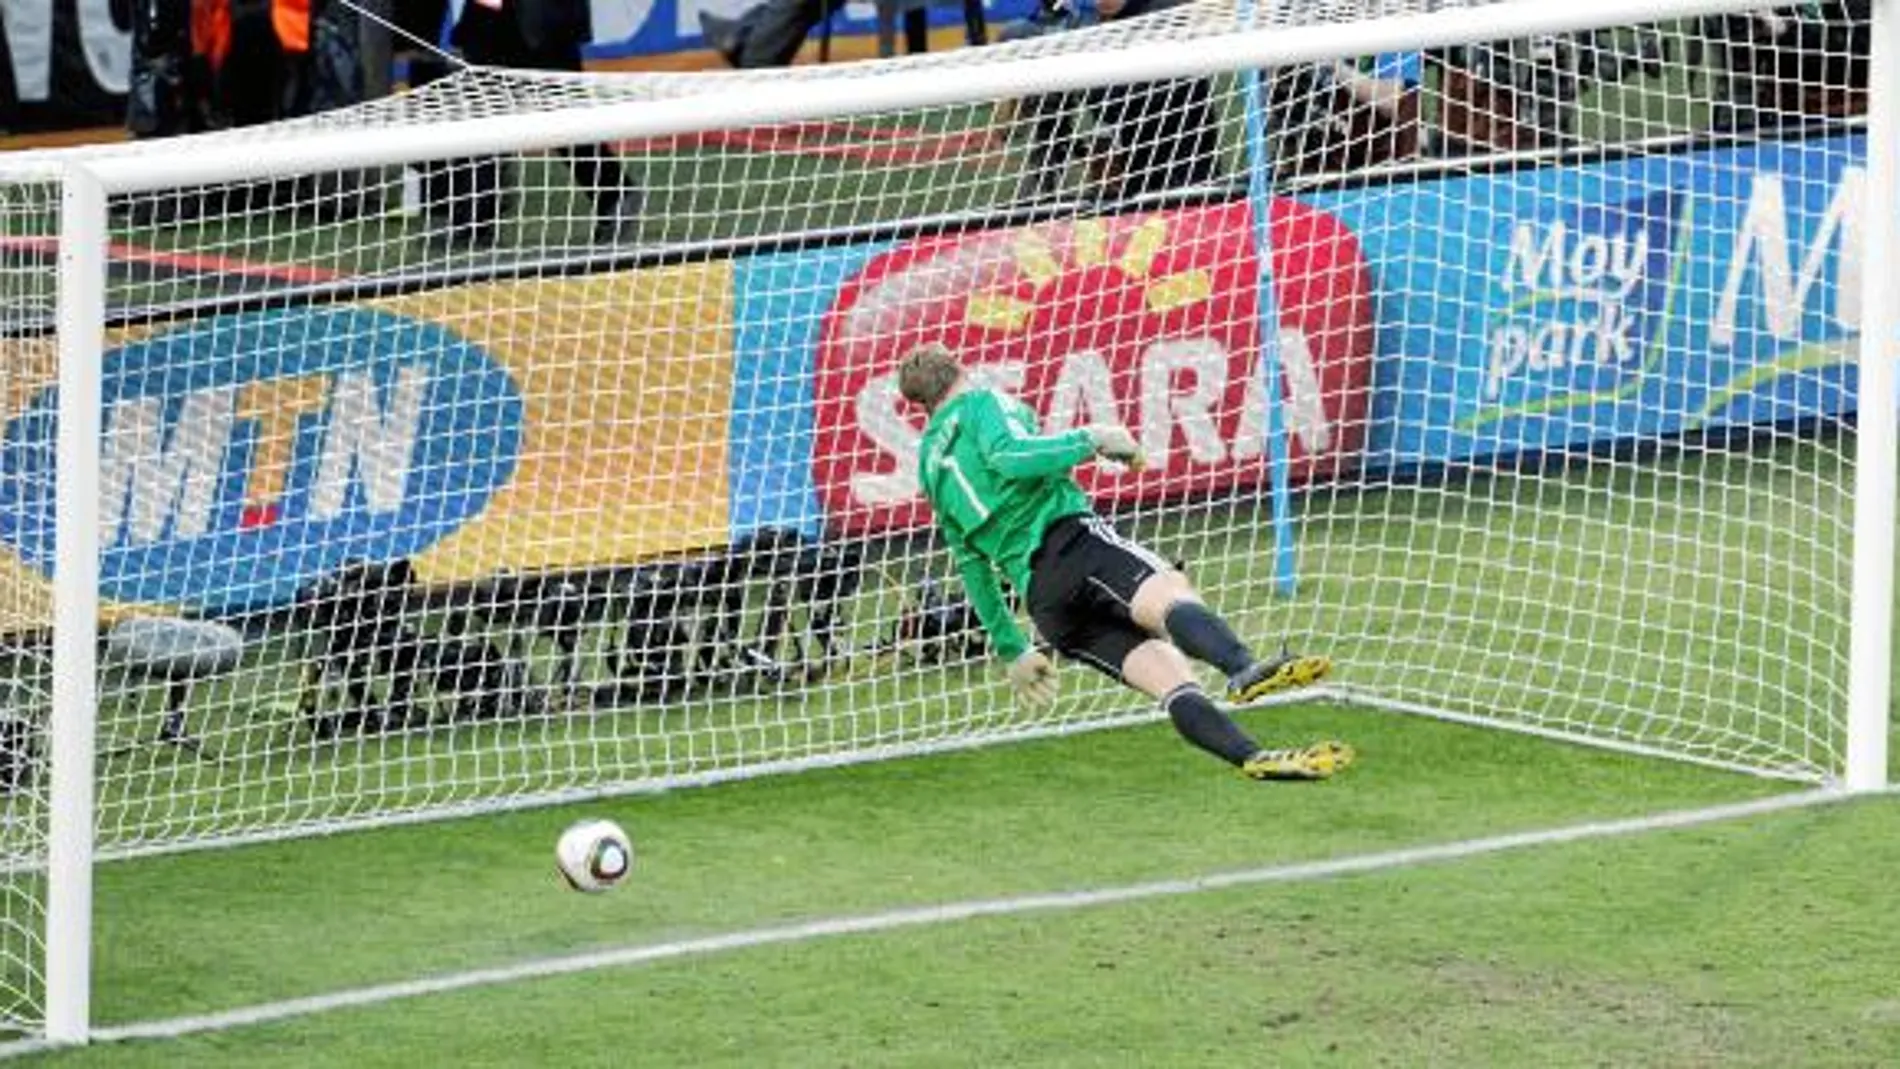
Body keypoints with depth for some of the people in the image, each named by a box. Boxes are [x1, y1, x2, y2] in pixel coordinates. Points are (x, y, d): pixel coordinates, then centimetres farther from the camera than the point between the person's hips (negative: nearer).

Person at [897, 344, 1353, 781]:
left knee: (1170, 678, -5)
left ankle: (1254, 758, -25)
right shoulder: (981, 403, 14)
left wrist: (1012, 650, 36)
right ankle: (1245, 669, -63)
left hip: (1039, 597, 7)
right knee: (1170, 594, -33)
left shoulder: (931, 467, 33)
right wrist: (1090, 440, -2)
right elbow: (1009, 456, -10)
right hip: (1066, 537, -7)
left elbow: (973, 566, 33)